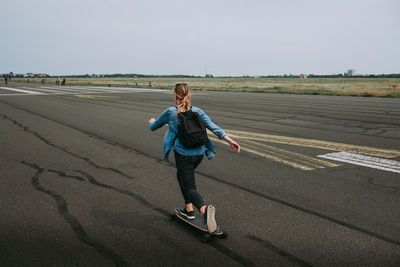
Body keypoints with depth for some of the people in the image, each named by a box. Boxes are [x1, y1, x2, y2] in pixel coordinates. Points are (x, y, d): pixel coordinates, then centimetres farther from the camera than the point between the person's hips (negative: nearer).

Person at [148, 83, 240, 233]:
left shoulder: (170, 112, -6)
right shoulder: (197, 112, 3)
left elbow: (153, 127, 9)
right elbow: (214, 128, -5)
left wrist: (151, 122, 32)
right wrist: (230, 141, -4)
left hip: (183, 155, -5)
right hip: (199, 153, 6)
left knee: (190, 188, -6)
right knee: (181, 176, 29)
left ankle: (205, 209, -36)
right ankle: (189, 209, 30)